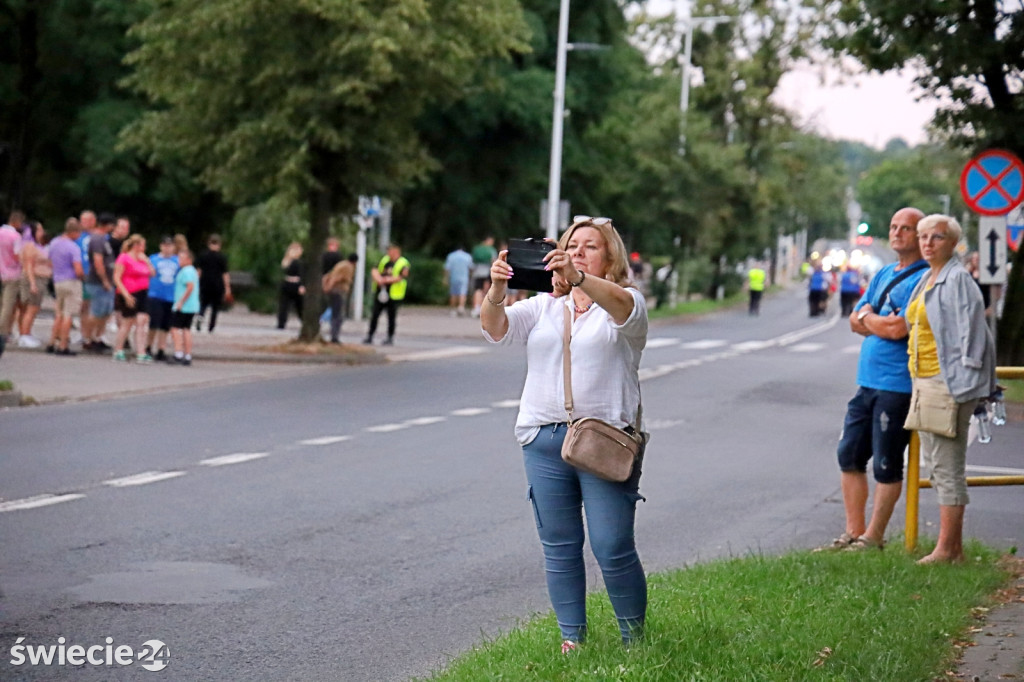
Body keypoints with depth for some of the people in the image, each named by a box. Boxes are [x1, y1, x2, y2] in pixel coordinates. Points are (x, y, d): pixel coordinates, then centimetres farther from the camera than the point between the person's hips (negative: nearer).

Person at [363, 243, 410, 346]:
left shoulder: (403, 264, -7)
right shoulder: (384, 260, 11)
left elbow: (400, 278, -19)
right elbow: (374, 270, 6)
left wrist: (386, 280, -19)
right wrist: (378, 278, -14)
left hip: (393, 295, -5)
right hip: (380, 292, 5)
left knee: (391, 317, 2)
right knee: (374, 315, 5)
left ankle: (390, 337, 12)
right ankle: (370, 336, 10)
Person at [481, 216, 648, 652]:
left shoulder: (626, 302, 4)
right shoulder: (543, 307, 16)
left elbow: (623, 308, -21)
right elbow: (495, 327, 0)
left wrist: (578, 279, -40)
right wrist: (497, 290, -23)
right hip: (544, 440, 4)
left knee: (613, 549, -6)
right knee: (559, 547, 6)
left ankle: (635, 639, 9)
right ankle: (571, 638, 14)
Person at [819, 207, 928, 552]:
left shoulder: (923, 279, -11)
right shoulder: (883, 275, 16)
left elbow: (898, 329, -20)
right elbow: (855, 322, 13)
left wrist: (868, 317, -2)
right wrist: (884, 324, -7)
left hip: (898, 385, -9)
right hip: (868, 380, 9)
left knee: (886, 466, 1)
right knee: (849, 456, 11)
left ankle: (874, 537, 10)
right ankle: (853, 532, 20)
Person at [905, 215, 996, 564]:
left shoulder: (958, 279, -11)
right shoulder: (926, 279, 16)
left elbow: (969, 332, -15)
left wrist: (958, 384, -19)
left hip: (947, 382, -10)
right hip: (924, 381, 10)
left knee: (948, 467, -6)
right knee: (937, 465, 11)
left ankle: (946, 549, -2)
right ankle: (955, 548, 17)